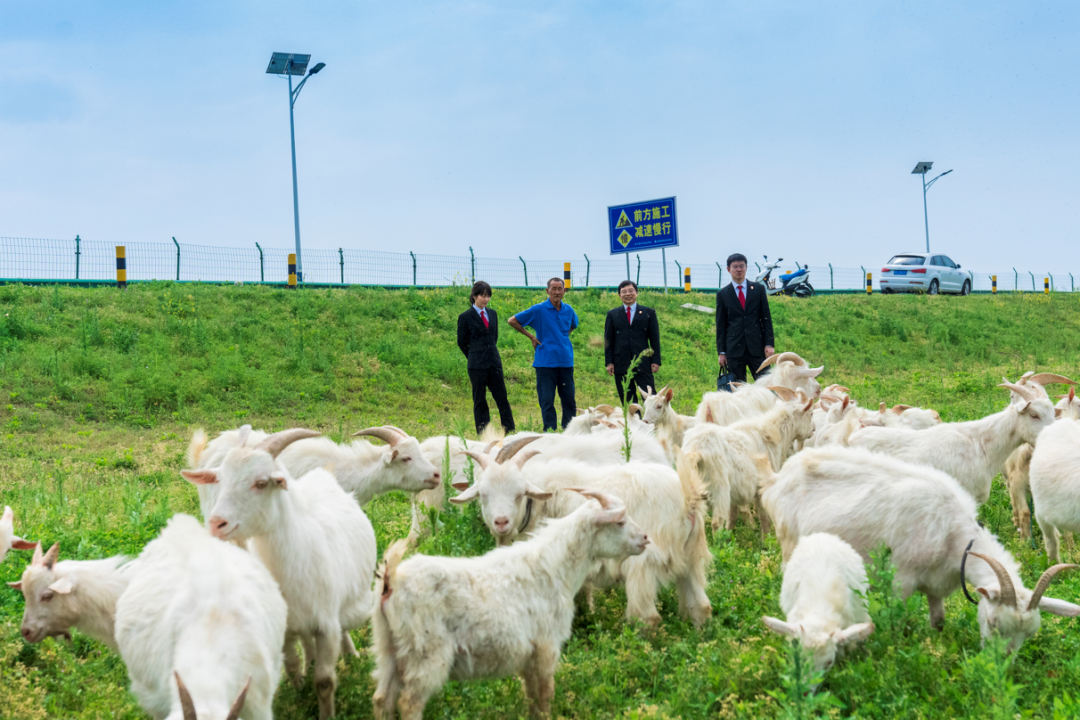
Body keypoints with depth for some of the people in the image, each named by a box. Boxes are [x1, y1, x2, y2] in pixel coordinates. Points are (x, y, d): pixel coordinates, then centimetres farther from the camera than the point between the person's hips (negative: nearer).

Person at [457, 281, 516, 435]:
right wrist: (475, 357, 9)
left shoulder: (492, 314, 11)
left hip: (494, 363, 5)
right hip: (477, 365, -4)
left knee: (502, 397, 3)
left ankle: (510, 431, 6)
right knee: (479, 401, 1)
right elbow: (462, 343, 1)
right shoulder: (465, 317, -4)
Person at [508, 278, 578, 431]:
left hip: (566, 361, 4)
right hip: (545, 362, -4)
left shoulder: (568, 310, 9)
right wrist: (531, 337, -1)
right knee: (547, 401, -2)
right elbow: (512, 321, 0)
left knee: (569, 399, 6)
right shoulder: (539, 310, -5)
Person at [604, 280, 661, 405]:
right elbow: (608, 340, 9)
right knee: (627, 401, 4)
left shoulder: (649, 313, 9)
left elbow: (655, 339, 7)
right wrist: (609, 362, 1)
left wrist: (655, 361, -1)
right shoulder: (612, 315, 11)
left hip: (643, 365, -1)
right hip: (621, 365, 1)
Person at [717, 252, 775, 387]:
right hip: (734, 349, 0)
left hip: (757, 347, 0)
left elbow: (766, 318, 7)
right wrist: (721, 352, 1)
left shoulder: (758, 289, 9)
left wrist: (769, 344, -2)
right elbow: (721, 325, 7)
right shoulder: (722, 294, 7)